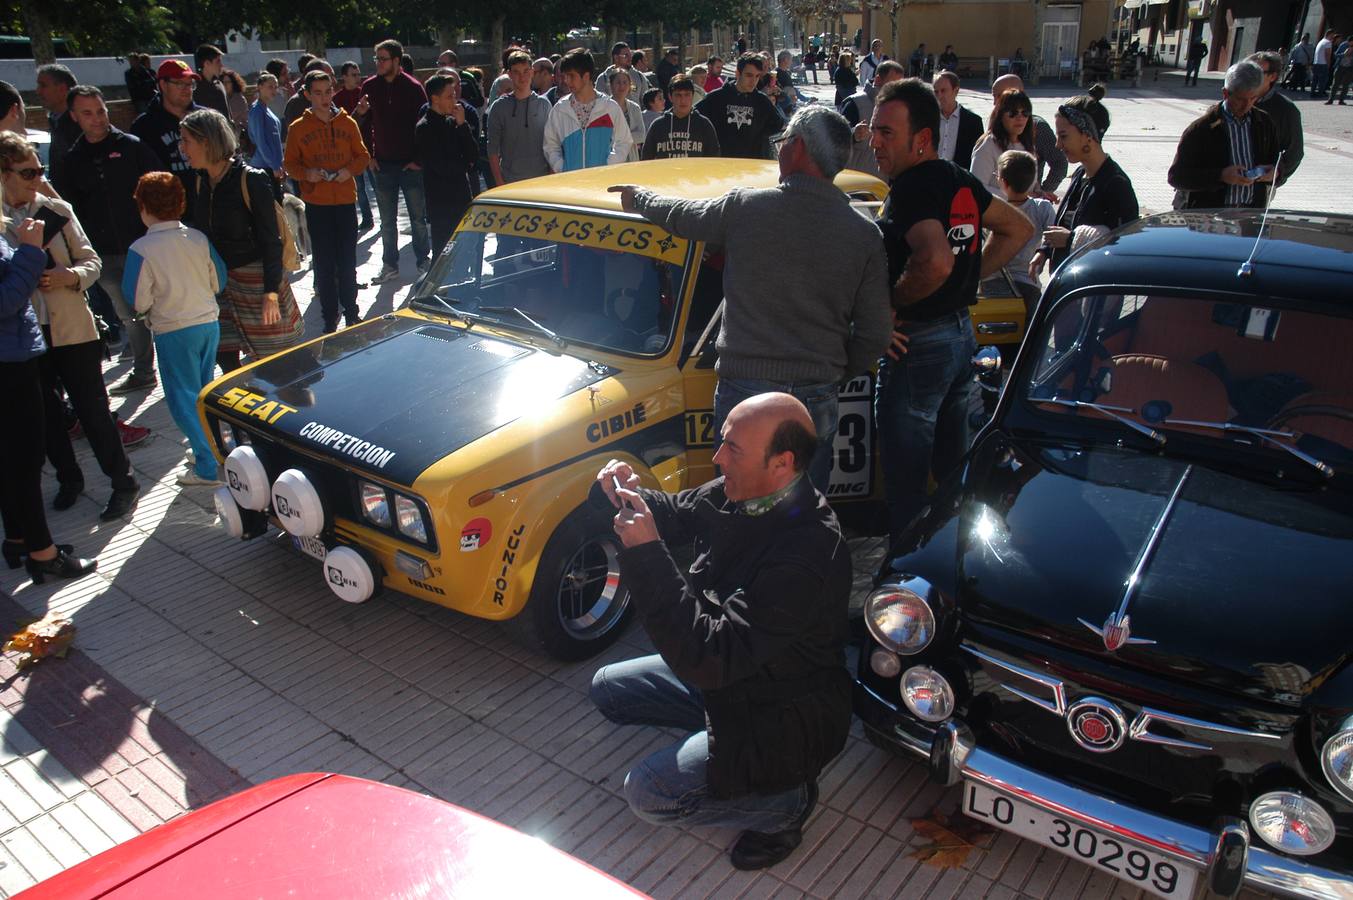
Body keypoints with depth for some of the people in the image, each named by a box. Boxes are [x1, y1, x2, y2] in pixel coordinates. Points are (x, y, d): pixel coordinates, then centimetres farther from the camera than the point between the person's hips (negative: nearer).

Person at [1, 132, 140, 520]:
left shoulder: (56, 209, -2)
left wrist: (69, 276, -17)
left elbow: (91, 261, 2)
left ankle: (123, 483, 14)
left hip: (72, 328, -2)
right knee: (47, 415, 13)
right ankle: (68, 479, 31)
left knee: (92, 409, 3)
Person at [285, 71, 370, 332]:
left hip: (346, 201, 1)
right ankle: (330, 317, 11)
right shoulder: (299, 128, 0)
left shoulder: (347, 123, 5)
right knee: (324, 263, 3)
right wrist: (307, 174, -15)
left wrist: (350, 170, -10)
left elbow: (363, 156, 9)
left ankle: (351, 311, 24)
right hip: (317, 204, -1)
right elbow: (290, 164, 4)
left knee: (347, 261, 10)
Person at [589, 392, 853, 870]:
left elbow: (710, 659, -37)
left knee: (646, 794, -14)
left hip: (785, 720, -8)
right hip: (731, 676, 9)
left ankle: (788, 799, 6)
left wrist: (646, 553, -40)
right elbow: (673, 514, 7)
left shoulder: (807, 557, -36)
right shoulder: (736, 494, -11)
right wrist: (620, 496, -15)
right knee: (607, 688, 13)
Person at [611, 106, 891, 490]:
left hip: (742, 390, -1)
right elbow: (873, 336, -1)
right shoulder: (865, 234, -3)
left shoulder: (744, 208, -7)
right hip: (816, 400, 2)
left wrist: (638, 197, 34)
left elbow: (678, 215, 13)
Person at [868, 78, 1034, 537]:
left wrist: (891, 305, -19)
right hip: (962, 333, 10)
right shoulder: (961, 181, 9)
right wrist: (970, 277, 14)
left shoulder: (910, 189, -19)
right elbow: (1019, 229, 19)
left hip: (918, 344, -10)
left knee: (904, 482, 1)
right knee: (954, 468, 21)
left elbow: (937, 261, -35)